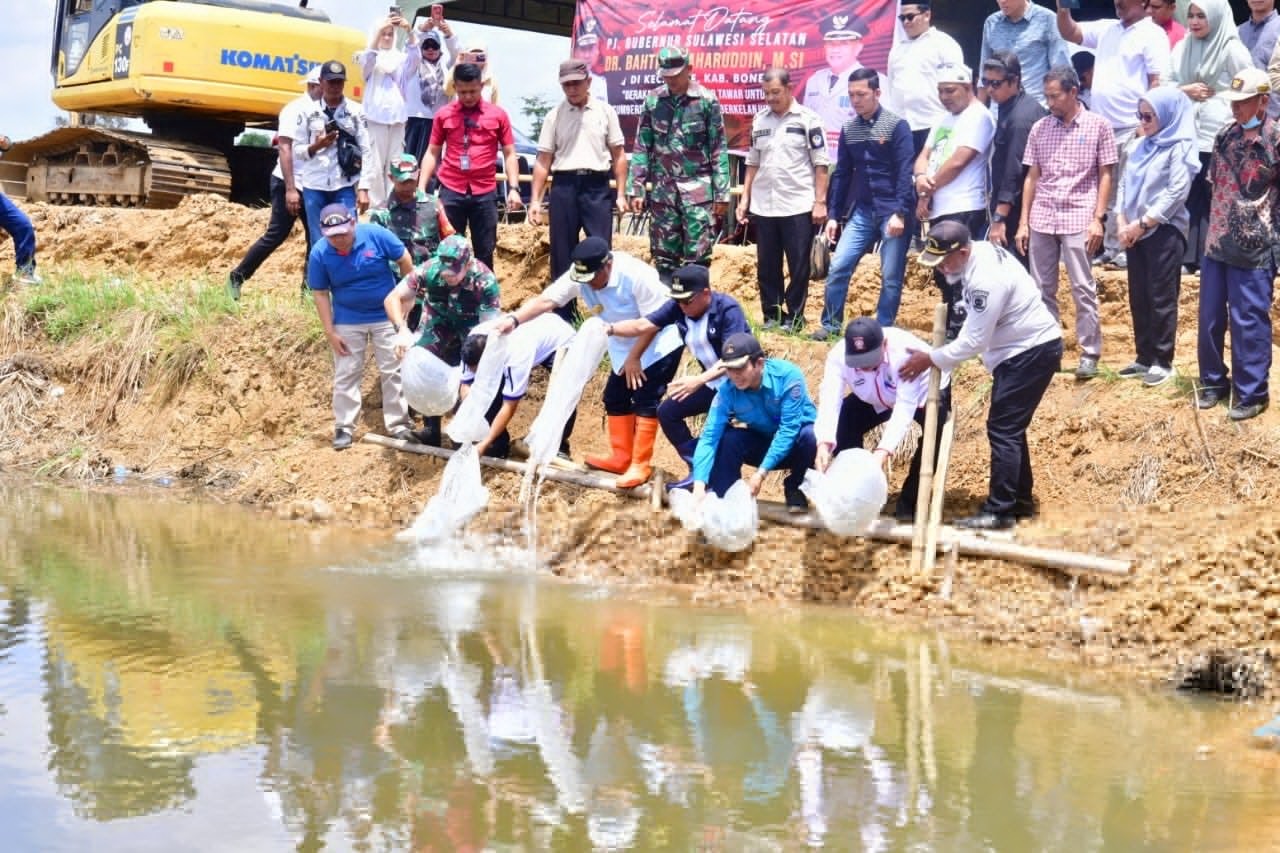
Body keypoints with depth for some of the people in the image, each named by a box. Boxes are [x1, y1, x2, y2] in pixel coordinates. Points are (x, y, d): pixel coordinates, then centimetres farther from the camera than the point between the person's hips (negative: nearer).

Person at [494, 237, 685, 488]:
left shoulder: (636, 275, -33)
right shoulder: (580, 276, -16)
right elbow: (546, 300, -26)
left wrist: (634, 358, -21)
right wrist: (514, 319, -42)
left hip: (658, 344, -7)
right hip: (624, 348, 7)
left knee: (646, 401, -11)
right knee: (615, 398, 11)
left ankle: (640, 465, -4)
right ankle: (621, 458, 23)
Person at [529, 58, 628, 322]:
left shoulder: (605, 111, 5)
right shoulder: (555, 115, 6)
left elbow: (618, 155, 8)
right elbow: (543, 161, 7)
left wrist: (621, 194, 1)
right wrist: (535, 200, 1)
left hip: (597, 186, -1)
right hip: (564, 186, 1)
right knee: (562, 254, 4)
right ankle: (564, 315, 13)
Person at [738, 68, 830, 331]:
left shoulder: (808, 119, -4)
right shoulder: (759, 120, 9)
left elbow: (821, 164, -5)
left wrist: (820, 202, -10)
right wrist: (745, 198, 10)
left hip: (799, 207, -4)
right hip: (763, 207, 4)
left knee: (798, 266, 1)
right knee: (766, 266, 8)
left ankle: (794, 317, 10)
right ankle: (772, 316, 17)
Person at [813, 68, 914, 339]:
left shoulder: (896, 126, -7)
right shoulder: (849, 129, 8)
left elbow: (905, 172, -11)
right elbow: (842, 174, 13)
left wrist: (900, 212, -19)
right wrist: (834, 215, 10)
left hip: (892, 212, -5)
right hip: (861, 211, 5)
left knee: (891, 276, 0)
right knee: (838, 266, -2)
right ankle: (831, 324, 10)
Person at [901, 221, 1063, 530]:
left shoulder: (985, 279, -29)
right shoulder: (981, 251, 1)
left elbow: (975, 341, -24)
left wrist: (931, 359, -15)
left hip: (1032, 352, -11)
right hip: (1024, 349, 11)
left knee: (1002, 429, -11)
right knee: (1009, 428, 16)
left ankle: (999, 511, -9)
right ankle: (1020, 500, 25)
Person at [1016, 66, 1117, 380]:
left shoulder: (1097, 126, 0)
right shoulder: (1040, 128, 8)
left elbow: (1105, 176, 1)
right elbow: (1032, 177, 11)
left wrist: (1097, 219, -7)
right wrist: (1023, 222, 7)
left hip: (1078, 219, -4)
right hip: (1041, 220, 4)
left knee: (1083, 289, -3)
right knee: (1042, 289, 8)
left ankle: (1089, 353, 3)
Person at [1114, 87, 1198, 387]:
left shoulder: (1179, 149, -8)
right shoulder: (1140, 146, 13)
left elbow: (1176, 194, -15)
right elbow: (1125, 184, 13)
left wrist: (1141, 224, -14)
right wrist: (1122, 223, -1)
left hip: (1164, 232, -7)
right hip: (1135, 233, 7)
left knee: (1161, 298, -2)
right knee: (1138, 298, 10)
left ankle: (1162, 362, 4)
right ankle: (1144, 357, 18)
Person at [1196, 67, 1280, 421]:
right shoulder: (1226, 136, 9)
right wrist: (1212, 226, 16)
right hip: (1216, 242, 6)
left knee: (1248, 322, 0)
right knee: (1209, 318, 13)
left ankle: (1251, 393, 10)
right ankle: (1213, 381, 28)